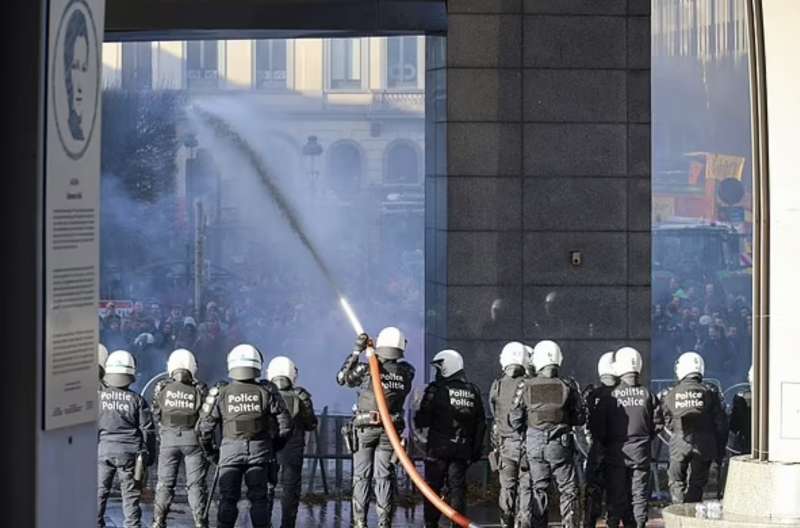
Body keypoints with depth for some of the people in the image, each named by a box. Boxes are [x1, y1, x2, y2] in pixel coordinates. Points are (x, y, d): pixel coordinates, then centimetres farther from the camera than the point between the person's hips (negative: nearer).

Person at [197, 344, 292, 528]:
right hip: (260, 450, 0)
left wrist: (210, 452, 17)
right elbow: (285, 425, 1)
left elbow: (204, 427, 2)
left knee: (228, 499, 5)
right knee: (259, 498, 7)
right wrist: (274, 445, 17)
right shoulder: (267, 392, 0)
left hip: (230, 450, 0)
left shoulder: (221, 394, 1)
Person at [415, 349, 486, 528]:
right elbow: (480, 424, 11)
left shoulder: (436, 389, -9)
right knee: (458, 487, 5)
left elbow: (423, 419, -11)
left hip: (438, 446, -4)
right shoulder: (473, 391, 8)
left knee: (433, 486, 4)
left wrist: (417, 422, 12)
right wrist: (477, 449, 16)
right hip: (462, 448, 4)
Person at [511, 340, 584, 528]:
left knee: (539, 490, 10)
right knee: (568, 490, 6)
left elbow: (515, 420, 1)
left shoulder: (527, 387, -3)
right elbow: (580, 419, 0)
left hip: (534, 443, 2)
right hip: (560, 444, -2)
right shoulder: (567, 386, -6)